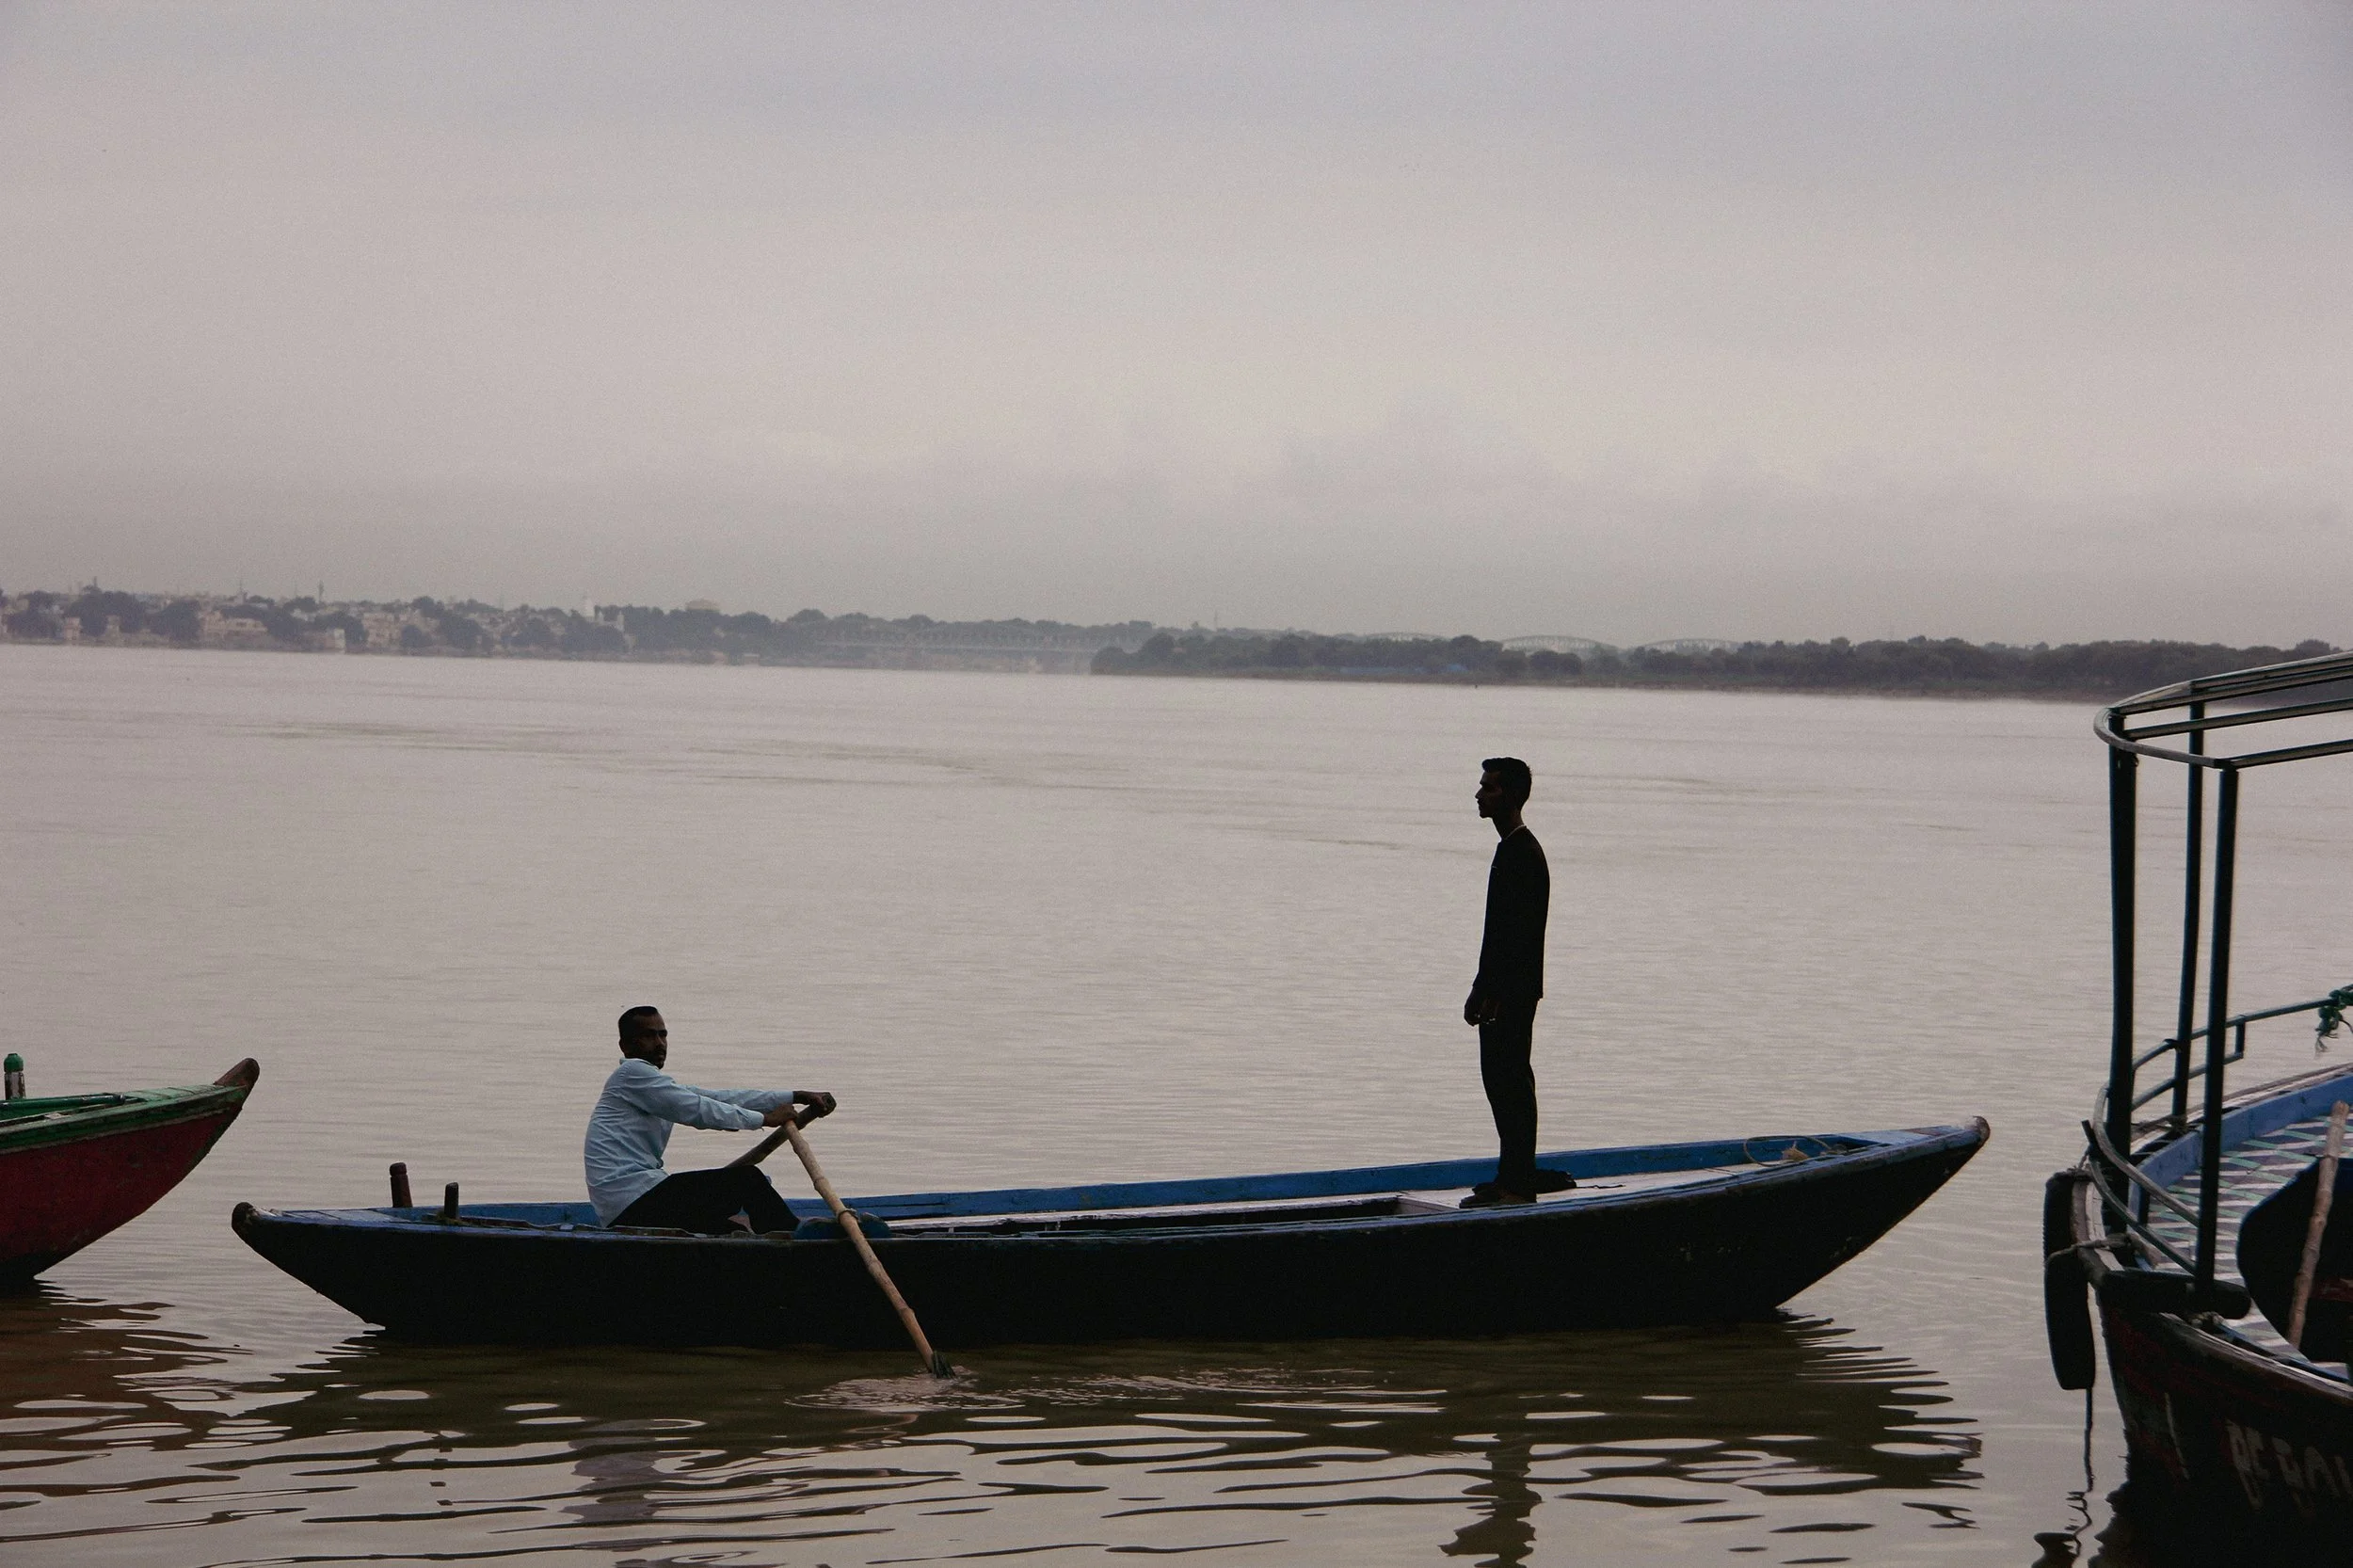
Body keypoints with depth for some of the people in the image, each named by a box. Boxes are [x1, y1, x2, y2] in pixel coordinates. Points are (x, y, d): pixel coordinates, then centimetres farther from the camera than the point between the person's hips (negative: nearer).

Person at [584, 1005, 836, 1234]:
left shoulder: (652, 1082, 25)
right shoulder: (632, 1073, -4)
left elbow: (721, 1098, 20)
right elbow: (697, 1111, -11)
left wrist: (794, 1097, 14)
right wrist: (765, 1118, -4)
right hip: (635, 1199, -10)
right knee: (746, 1178, -10)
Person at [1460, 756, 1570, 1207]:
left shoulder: (1522, 853, -16)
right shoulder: (1513, 848, 17)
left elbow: (1515, 933, -21)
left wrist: (1488, 993, -22)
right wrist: (1482, 990, 20)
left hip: (1512, 991, -11)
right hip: (1504, 992, 11)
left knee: (1510, 1080, -8)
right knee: (1502, 1077, 14)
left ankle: (1517, 1184, -5)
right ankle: (1515, 1176, 20)